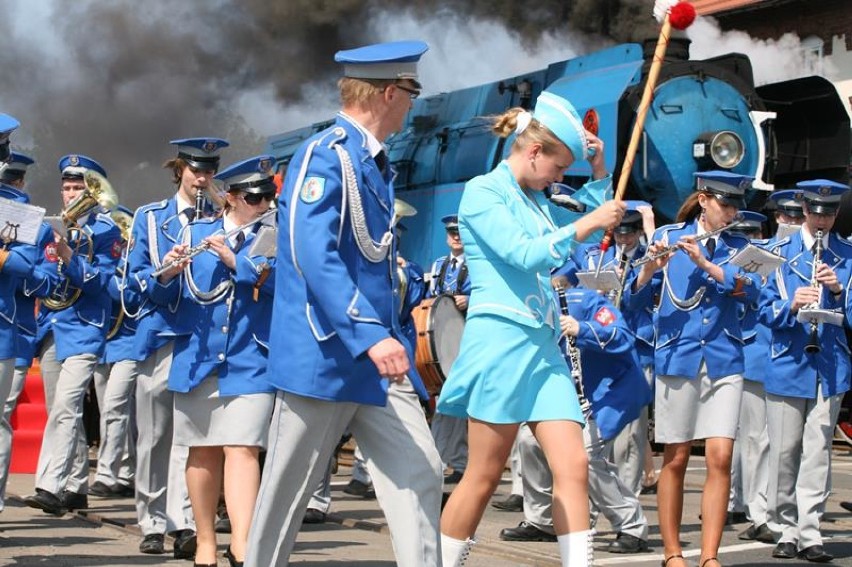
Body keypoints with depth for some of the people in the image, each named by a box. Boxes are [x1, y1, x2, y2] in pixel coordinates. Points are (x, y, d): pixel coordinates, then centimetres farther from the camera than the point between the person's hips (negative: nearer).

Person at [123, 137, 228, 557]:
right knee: (154, 433, 4)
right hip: (161, 333, 1)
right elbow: (134, 279, 3)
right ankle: (153, 522, 13)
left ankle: (184, 522, -10)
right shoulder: (150, 217, 11)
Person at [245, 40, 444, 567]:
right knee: (288, 488, 6)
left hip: (380, 352, 8)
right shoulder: (325, 155, -14)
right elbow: (314, 255, -25)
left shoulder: (374, 163, 13)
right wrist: (370, 336, -32)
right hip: (325, 355, -8)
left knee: (420, 471, -1)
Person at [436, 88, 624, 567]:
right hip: (501, 341, -8)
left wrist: (600, 171, 18)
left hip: (543, 346, 8)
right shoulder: (483, 191, -5)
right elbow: (526, 255, -17)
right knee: (485, 475, -2)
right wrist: (588, 223, -14)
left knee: (574, 465, -2)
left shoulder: (537, 200, 17)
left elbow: (587, 231, 29)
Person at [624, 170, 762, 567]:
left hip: (724, 360, 2)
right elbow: (634, 300, -2)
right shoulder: (667, 236, 3)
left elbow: (750, 289, -9)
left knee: (720, 458, -7)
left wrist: (704, 262, -20)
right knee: (675, 459, 3)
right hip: (677, 357, -2)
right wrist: (651, 268, -22)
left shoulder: (738, 246, 10)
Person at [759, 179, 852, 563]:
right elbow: (766, 312, 0)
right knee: (783, 452, 1)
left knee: (817, 452, -1)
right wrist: (791, 304, -20)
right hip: (788, 363, -1)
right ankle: (785, 531, 12)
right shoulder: (780, 252, 5)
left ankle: (809, 534, 3)